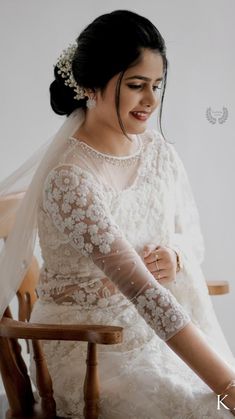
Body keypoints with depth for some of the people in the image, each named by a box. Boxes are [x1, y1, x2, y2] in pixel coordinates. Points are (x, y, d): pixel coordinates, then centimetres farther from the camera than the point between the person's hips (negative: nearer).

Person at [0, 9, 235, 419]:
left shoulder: (159, 150, 1)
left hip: (158, 333, 7)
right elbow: (140, 287, -29)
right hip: (89, 350, -6)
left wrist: (175, 256, -12)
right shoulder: (69, 178, -22)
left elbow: (192, 235, 13)